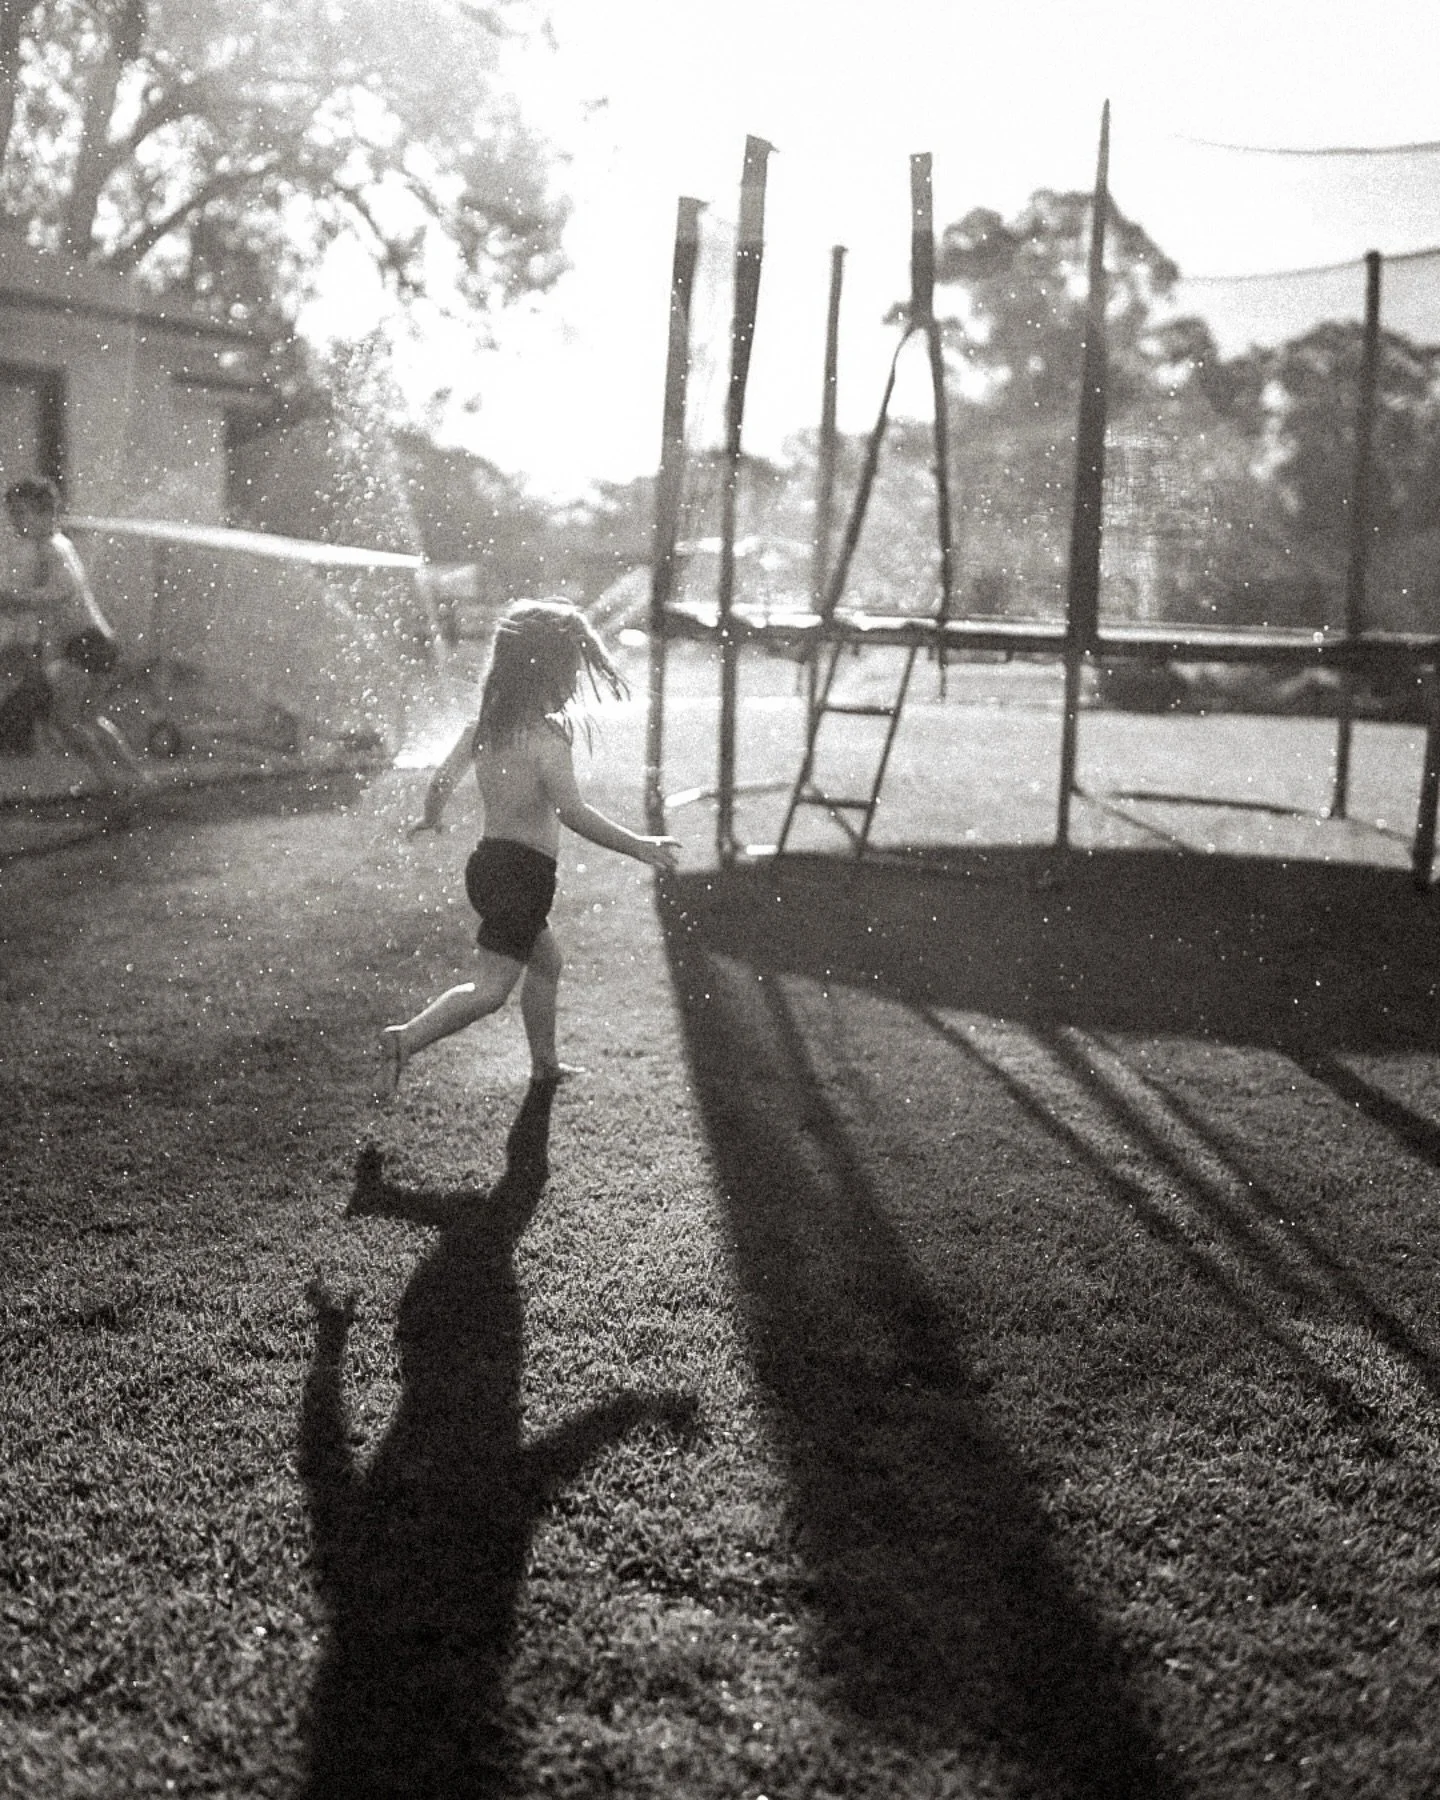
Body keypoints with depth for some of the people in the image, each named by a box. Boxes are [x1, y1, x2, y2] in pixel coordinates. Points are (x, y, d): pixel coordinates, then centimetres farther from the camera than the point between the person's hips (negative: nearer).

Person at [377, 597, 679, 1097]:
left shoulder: (484, 725, 4)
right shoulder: (545, 736, -18)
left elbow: (441, 781, 9)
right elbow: (573, 813, -26)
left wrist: (431, 820, 30)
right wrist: (638, 846, -20)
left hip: (489, 859, 9)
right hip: (523, 869, -9)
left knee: (546, 962, 24)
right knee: (492, 986, -8)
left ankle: (544, 1064, 34)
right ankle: (406, 1039, -19)